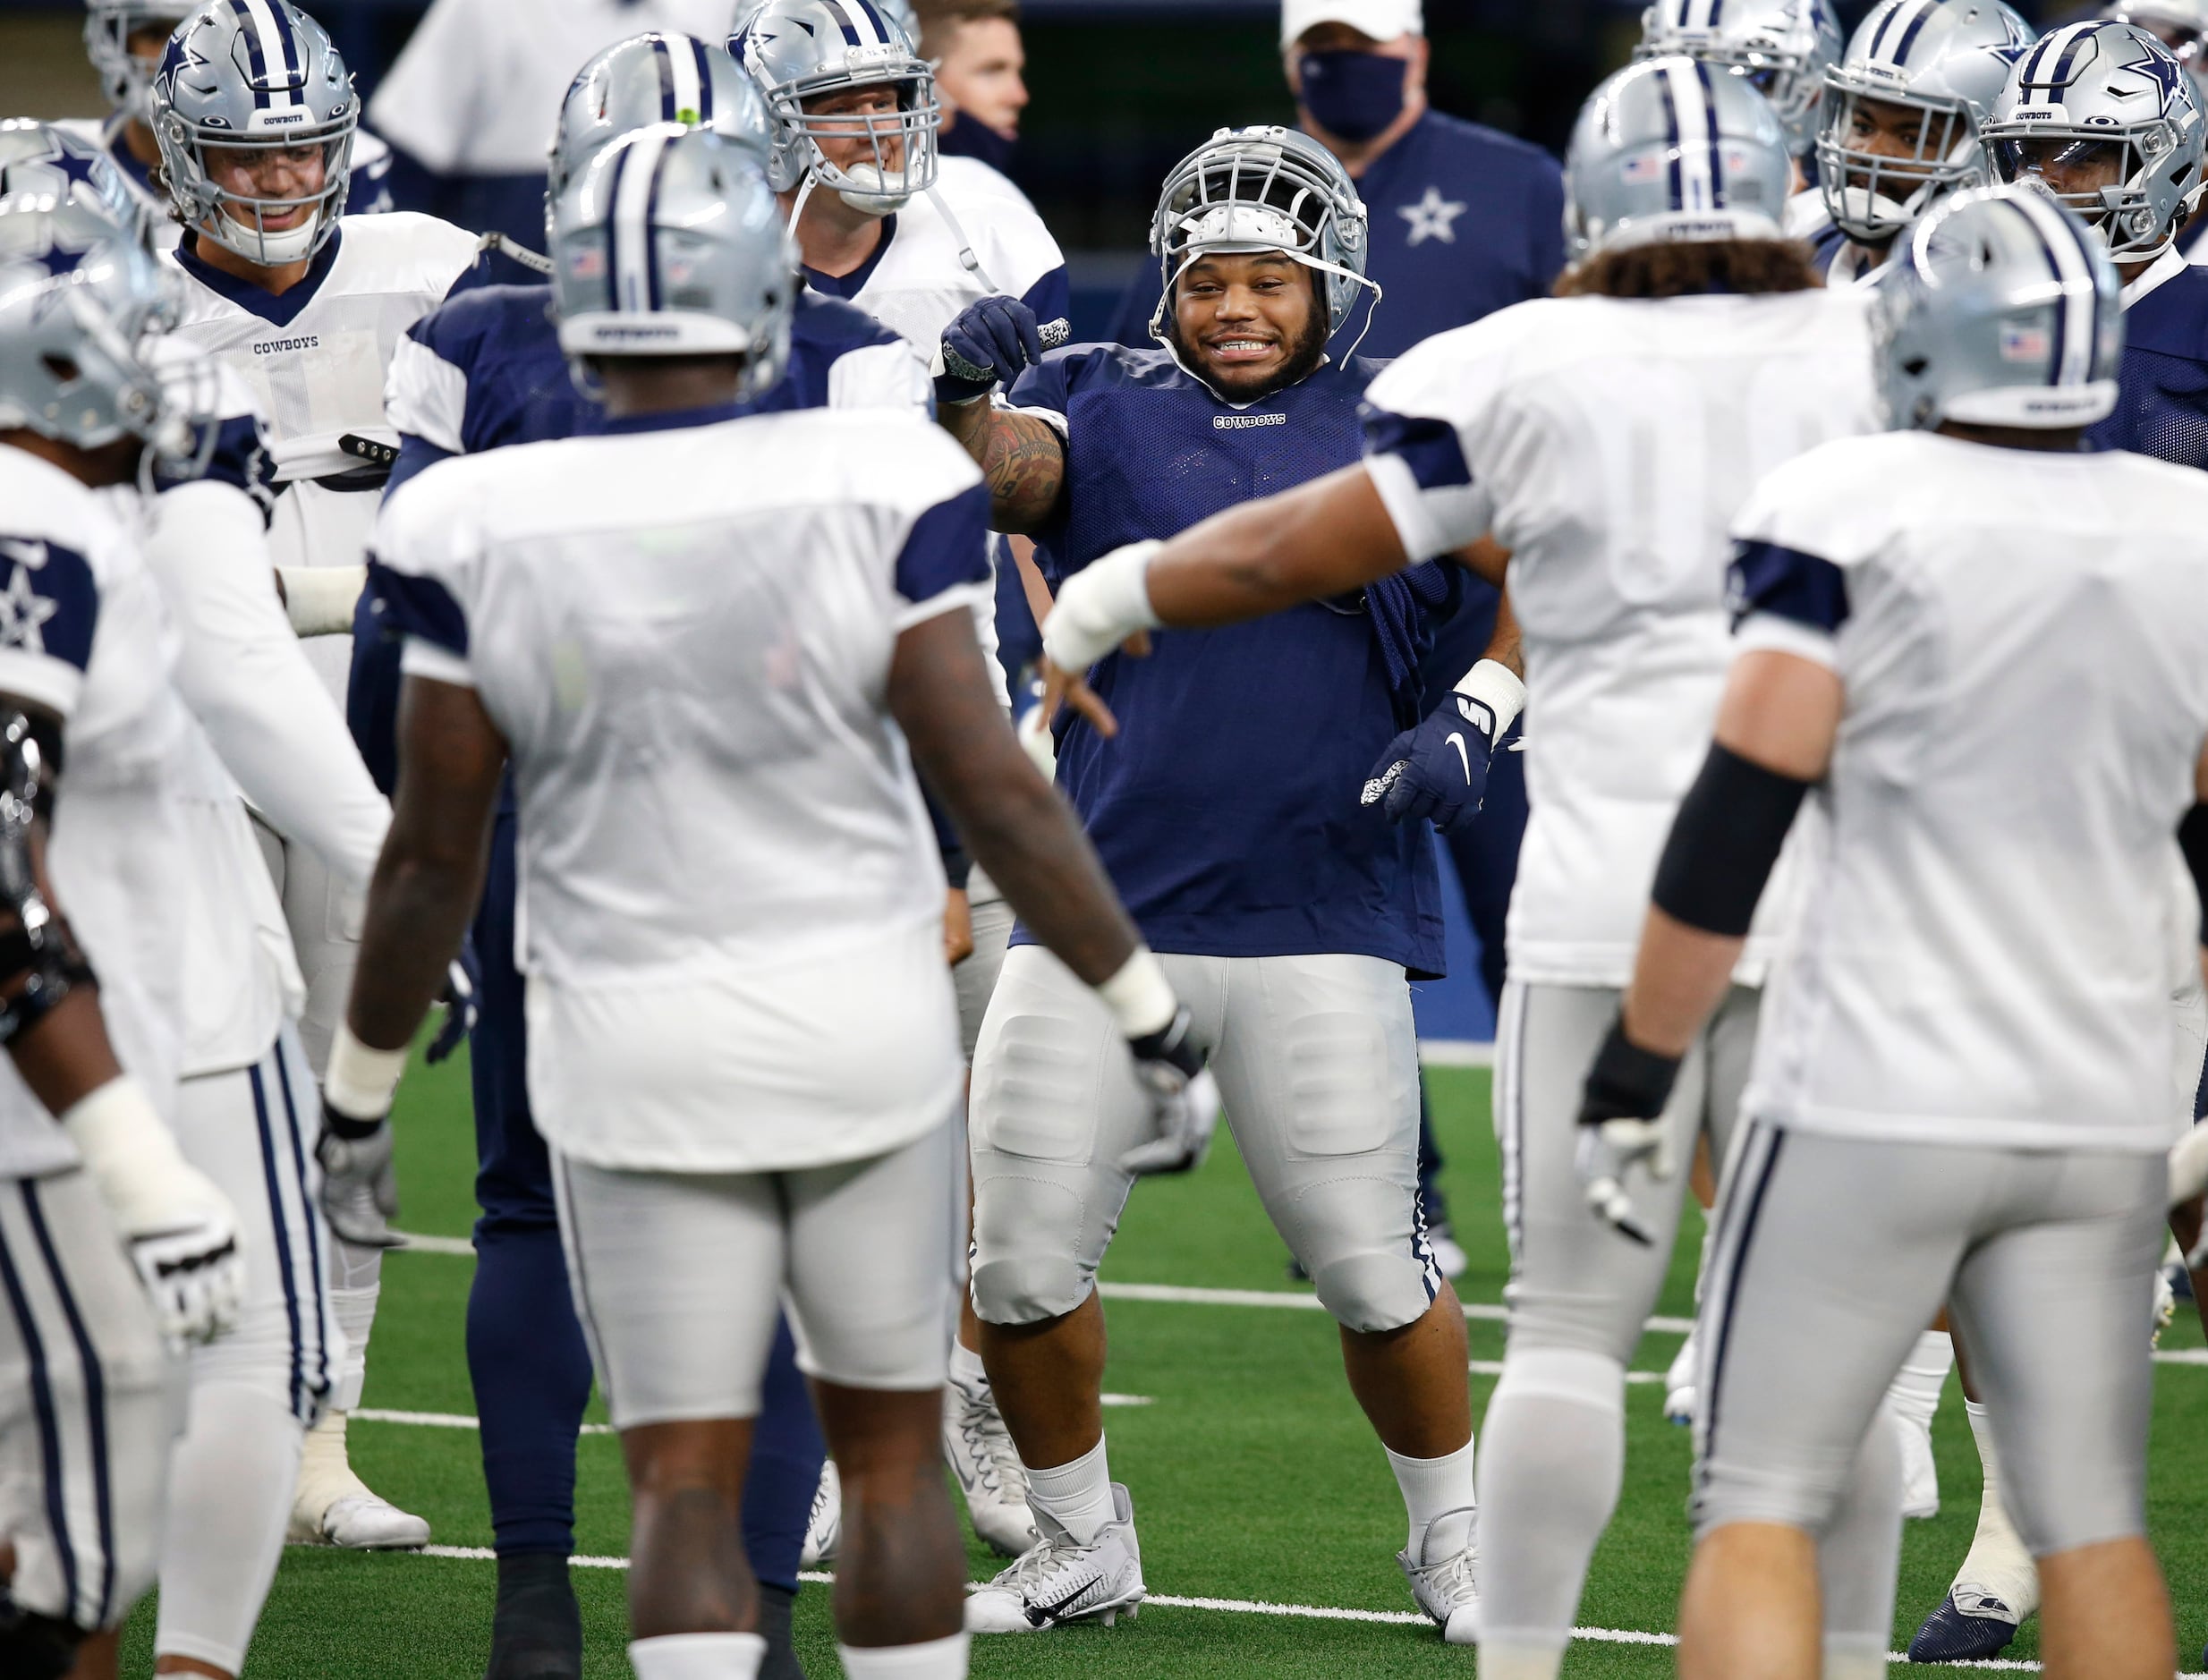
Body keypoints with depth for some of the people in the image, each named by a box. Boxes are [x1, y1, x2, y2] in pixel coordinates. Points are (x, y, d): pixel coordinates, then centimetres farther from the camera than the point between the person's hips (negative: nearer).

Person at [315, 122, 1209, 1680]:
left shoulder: (483, 539, -10)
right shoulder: (869, 496, -13)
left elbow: (435, 852, -4)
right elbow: (994, 788, -11)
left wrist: (363, 1082, 11)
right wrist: (1151, 1009, 0)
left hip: (645, 1066, 0)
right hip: (865, 1027, 0)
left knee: (685, 1490, 5)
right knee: (891, 1454, 17)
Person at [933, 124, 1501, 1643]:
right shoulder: (1108, 411, 5)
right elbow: (1009, 476, -15)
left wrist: (1475, 717, -11)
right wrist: (968, 395, -37)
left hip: (1321, 919, -1)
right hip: (1100, 918, 1)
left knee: (1376, 1272, 0)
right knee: (1021, 1262, 1)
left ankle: (1454, 1541, 23)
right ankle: (1083, 1545, 22)